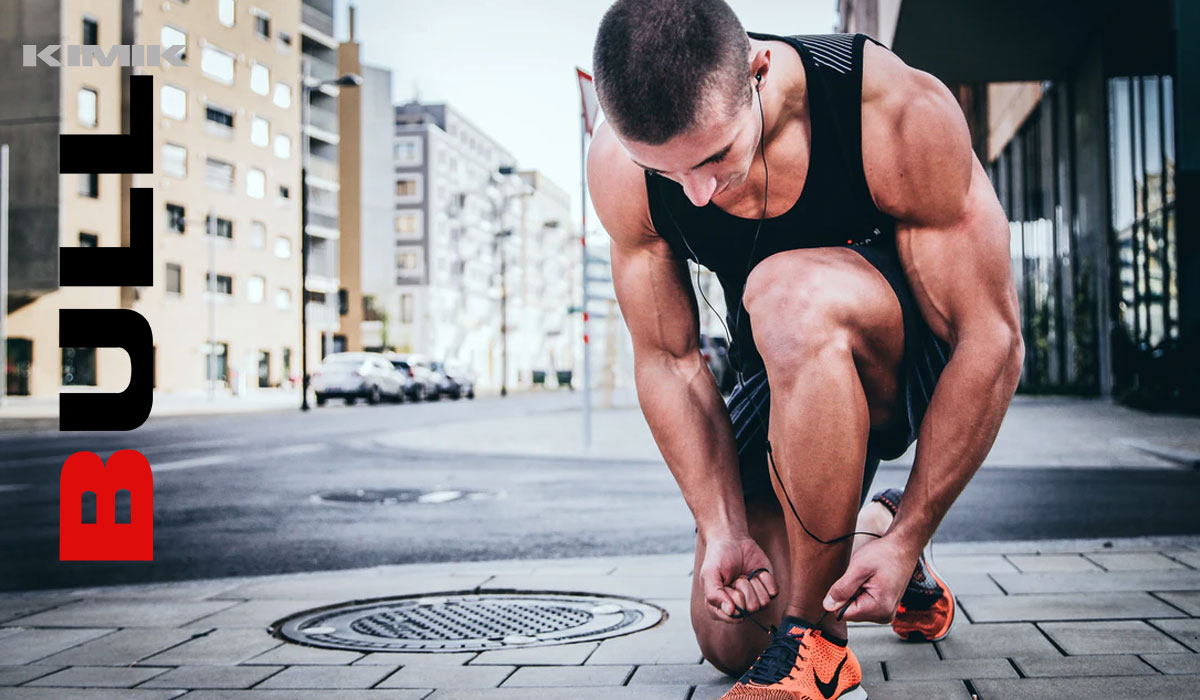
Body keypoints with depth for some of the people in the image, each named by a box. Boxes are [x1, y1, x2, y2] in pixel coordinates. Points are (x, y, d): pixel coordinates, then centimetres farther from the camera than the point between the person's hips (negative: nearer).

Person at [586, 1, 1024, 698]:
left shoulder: (902, 114, -31)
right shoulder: (619, 167, -20)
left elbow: (995, 341, -26)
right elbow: (669, 360, -11)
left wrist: (910, 538, -25)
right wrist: (724, 530, -18)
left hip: (925, 361, -4)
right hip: (794, 381, 4)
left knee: (789, 294, -38)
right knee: (729, 639, 0)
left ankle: (817, 641, -23)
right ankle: (866, 528, 31)